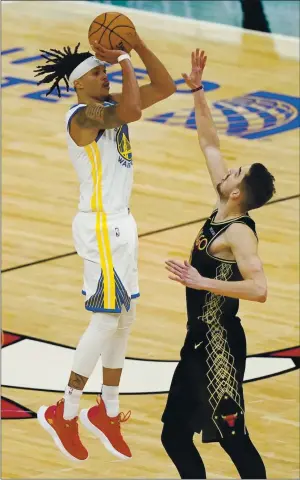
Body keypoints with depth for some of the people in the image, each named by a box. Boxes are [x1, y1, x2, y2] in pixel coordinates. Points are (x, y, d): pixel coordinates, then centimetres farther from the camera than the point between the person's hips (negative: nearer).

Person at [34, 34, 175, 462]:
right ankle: (64, 414, -1)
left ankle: (107, 411, 22)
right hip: (100, 226, -10)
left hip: (119, 223, 10)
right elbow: (131, 112, -36)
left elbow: (164, 88, 9)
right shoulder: (83, 115, -18)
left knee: (124, 318, 13)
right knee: (107, 319, -8)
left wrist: (138, 46, -2)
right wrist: (125, 62, -23)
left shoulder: (109, 105, 10)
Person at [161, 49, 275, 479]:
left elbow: (258, 288, -36)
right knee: (175, 435, 14)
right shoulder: (221, 213, 3)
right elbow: (210, 144, 12)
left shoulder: (239, 234, -20)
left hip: (220, 345, -9)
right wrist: (197, 91, 7)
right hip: (200, 340, 9)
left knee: (232, 438, -5)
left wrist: (201, 282, -34)